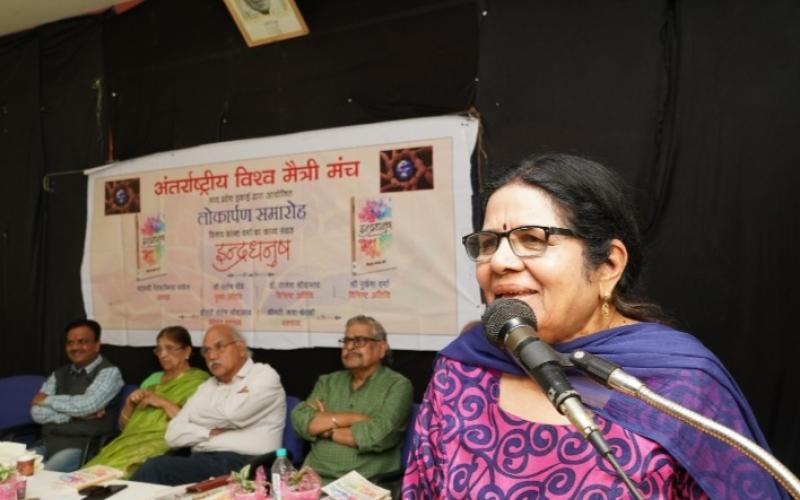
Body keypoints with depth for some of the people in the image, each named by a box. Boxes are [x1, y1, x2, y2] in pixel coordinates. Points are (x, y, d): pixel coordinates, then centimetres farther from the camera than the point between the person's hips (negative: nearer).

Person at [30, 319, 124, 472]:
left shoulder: (109, 372, -2)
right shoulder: (59, 374, 16)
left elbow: (87, 404, -17)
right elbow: (37, 412, 5)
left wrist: (48, 400, -2)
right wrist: (75, 414, -9)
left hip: (82, 448, -6)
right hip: (48, 444, 6)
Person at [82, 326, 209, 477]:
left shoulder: (199, 380, 4)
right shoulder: (153, 378, 23)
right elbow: (123, 425, 22)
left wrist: (163, 402, -11)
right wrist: (130, 402, 3)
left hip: (164, 444, -6)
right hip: (132, 439, 6)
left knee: (117, 469, -31)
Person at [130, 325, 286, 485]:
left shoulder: (265, 376, 3)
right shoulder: (207, 387, 22)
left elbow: (232, 414, -14)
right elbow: (173, 435, 12)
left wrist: (196, 416, 6)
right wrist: (211, 431, -5)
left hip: (241, 465, -5)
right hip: (201, 461, 6)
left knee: (156, 467, -25)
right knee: (156, 466, -27)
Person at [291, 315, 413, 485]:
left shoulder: (397, 385, 0)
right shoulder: (327, 382, 15)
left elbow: (379, 435, -14)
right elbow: (300, 421, 0)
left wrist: (325, 428, -2)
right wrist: (354, 418, -9)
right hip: (315, 479, 4)